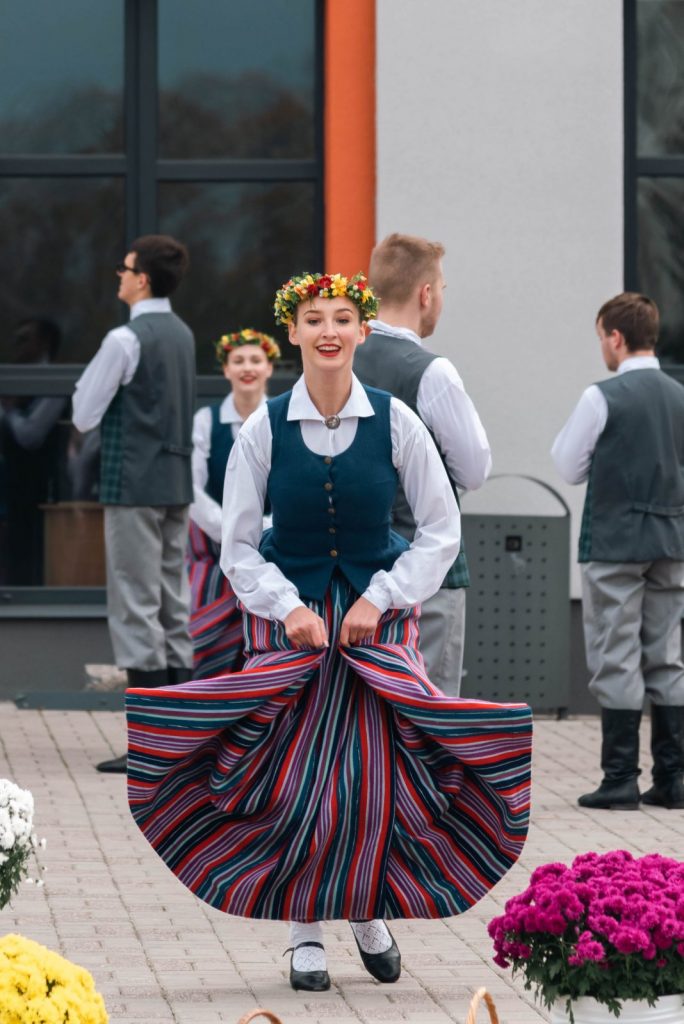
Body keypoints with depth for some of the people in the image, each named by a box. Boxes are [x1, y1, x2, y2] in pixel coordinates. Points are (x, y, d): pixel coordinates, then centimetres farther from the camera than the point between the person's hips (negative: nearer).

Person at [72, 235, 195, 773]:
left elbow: (85, 416, -11)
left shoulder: (126, 340, -14)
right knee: (175, 609, 11)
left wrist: (89, 374, 6)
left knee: (136, 609, -6)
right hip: (177, 485, 8)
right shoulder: (183, 335, 12)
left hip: (134, 486, -8)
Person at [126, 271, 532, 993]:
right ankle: (304, 929, 9)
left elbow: (442, 532, -1)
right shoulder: (264, 428, -7)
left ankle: (371, 913, 19)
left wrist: (380, 600, -9)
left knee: (377, 775, -4)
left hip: (376, 613, 0)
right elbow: (237, 545, 0)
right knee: (293, 777, -4)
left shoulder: (395, 422, -7)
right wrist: (289, 608, -13)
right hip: (289, 615, 0)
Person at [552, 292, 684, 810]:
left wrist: (566, 436, 13)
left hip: (615, 542, -5)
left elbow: (570, 468, -3)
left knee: (616, 662, -2)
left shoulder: (602, 397, -11)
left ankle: (620, 780, -3)